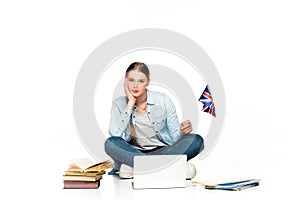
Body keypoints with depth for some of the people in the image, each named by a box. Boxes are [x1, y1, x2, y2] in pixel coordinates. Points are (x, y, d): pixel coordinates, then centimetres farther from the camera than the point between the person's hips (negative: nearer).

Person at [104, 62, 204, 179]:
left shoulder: (162, 100, 0)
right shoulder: (119, 104, 1)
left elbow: (175, 136, 0)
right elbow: (115, 134, -16)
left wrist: (183, 132, -24)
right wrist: (130, 104, -14)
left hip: (162, 151, 1)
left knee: (196, 140, -24)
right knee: (110, 143, -30)